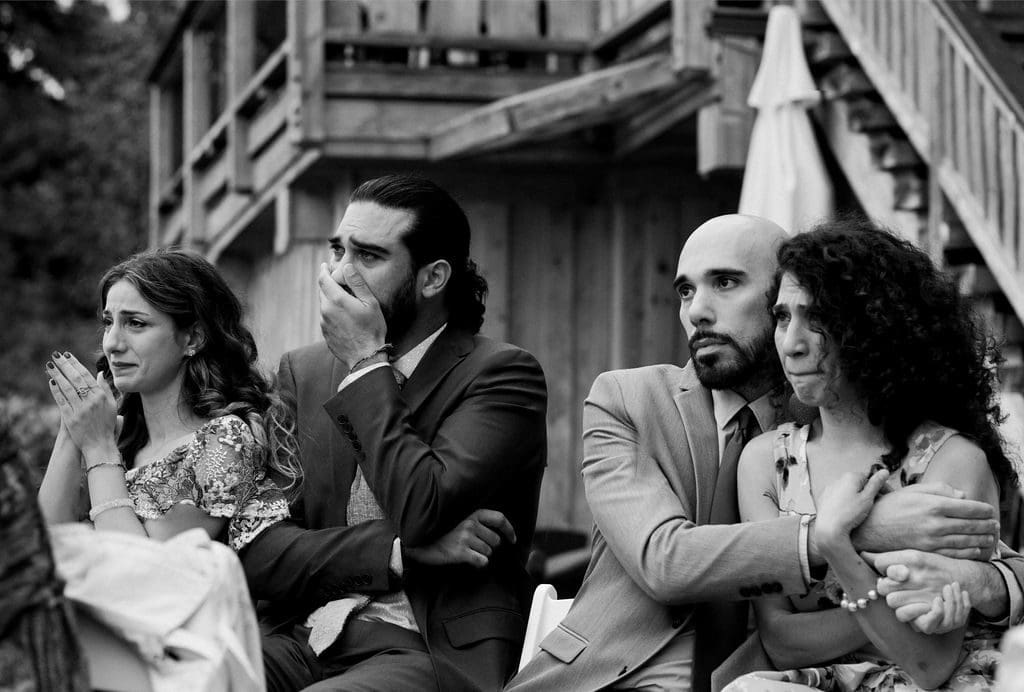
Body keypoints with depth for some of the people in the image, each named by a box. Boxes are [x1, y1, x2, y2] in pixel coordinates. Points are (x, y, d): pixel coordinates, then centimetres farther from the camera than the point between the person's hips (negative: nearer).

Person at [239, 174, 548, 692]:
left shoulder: (502, 374, 0)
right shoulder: (302, 372, 13)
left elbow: (420, 512, -17)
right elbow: (256, 553, 3)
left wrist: (366, 362, -7)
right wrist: (403, 551, -11)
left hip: (435, 651, -3)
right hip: (304, 641, 3)